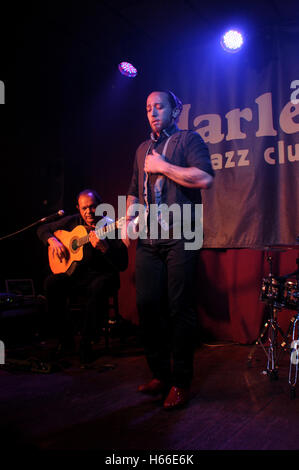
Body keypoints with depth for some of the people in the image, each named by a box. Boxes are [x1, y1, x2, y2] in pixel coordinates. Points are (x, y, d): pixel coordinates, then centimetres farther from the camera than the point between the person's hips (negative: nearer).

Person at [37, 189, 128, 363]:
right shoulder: (73, 222, 4)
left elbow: (123, 265, -18)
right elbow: (43, 229, 17)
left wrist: (103, 247, -33)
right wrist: (53, 241, -5)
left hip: (103, 274, -4)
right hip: (76, 273, 4)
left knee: (98, 286, -38)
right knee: (51, 283, -23)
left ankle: (86, 342, -19)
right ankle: (66, 339, -8)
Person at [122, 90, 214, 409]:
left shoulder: (188, 140, 4)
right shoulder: (143, 149, 23)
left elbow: (205, 178, -13)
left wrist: (162, 166, -8)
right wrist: (128, 220, 11)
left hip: (179, 237, -6)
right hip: (147, 240, 6)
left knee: (179, 309, -3)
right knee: (147, 306, 4)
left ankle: (181, 382, 10)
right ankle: (160, 374, 20)